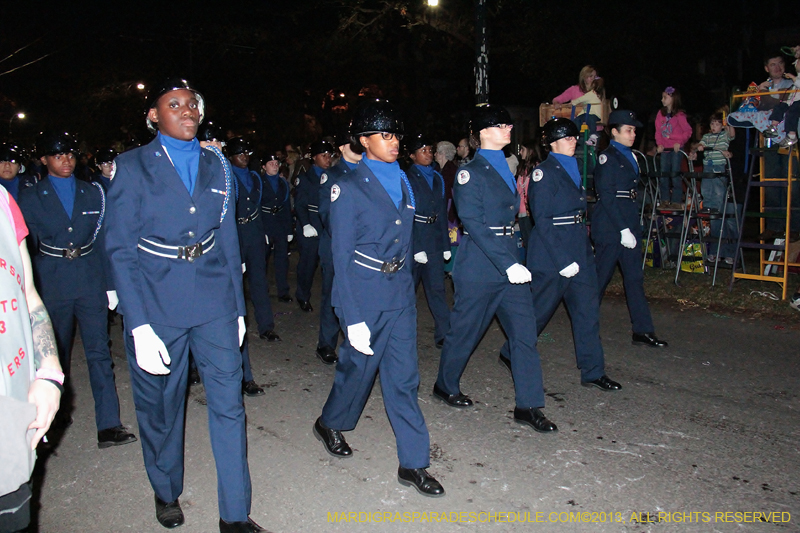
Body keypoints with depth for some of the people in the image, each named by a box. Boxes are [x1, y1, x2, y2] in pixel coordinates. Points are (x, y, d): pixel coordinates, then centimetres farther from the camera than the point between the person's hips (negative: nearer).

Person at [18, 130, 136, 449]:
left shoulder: (93, 193, 7)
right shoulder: (31, 198, 4)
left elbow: (104, 241, 8)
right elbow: (25, 247, 5)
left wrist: (110, 284, 5)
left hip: (90, 281, 0)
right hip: (52, 284, 0)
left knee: (99, 352, -6)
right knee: (57, 351, 16)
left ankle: (108, 426, -5)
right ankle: (60, 409, 38)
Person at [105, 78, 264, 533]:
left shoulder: (217, 165, 8)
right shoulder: (133, 167, -2)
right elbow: (121, 250, -6)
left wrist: (237, 307, 9)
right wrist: (139, 325, -14)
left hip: (214, 302, 2)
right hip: (156, 304, -2)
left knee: (229, 403, 1)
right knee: (160, 406, 14)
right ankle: (167, 493, 39)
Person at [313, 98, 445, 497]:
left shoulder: (402, 181, 9)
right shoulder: (349, 187, -10)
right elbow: (341, 256, -11)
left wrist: (407, 284, 13)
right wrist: (353, 317, -15)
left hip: (401, 291, 5)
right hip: (365, 293, -5)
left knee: (404, 376, 6)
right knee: (359, 365, 11)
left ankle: (413, 463, 15)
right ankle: (330, 424, 41)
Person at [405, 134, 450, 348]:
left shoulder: (437, 178, 12)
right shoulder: (407, 178, -7)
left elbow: (442, 212, 15)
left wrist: (446, 244, 11)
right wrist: (417, 248, -17)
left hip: (435, 240, 5)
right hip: (413, 239, -4)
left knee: (437, 288, 3)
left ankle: (444, 335, 5)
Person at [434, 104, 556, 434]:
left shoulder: (504, 167, 14)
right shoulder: (471, 173, -10)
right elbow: (474, 224, -19)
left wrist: (514, 261, 17)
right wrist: (507, 264, -24)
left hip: (509, 260, 8)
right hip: (480, 264, -7)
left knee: (524, 328, 2)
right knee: (466, 329, 7)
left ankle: (528, 405, 10)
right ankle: (446, 386, 30)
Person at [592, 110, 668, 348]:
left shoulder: (630, 156, 17)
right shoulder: (607, 157, -9)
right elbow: (607, 197, -16)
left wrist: (632, 227, 15)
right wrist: (623, 229, -19)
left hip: (629, 224, 8)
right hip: (610, 226, -8)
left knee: (635, 277, 6)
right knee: (601, 275, 0)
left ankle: (643, 331, 8)